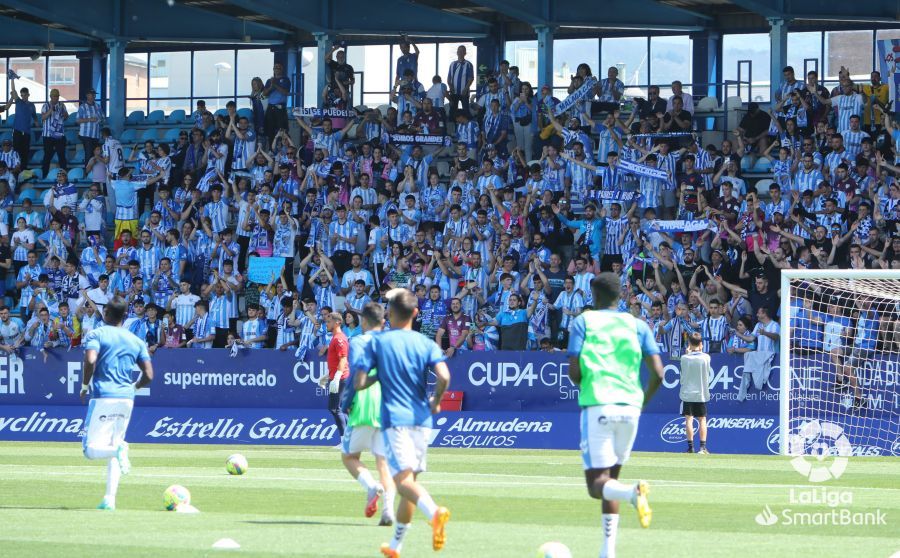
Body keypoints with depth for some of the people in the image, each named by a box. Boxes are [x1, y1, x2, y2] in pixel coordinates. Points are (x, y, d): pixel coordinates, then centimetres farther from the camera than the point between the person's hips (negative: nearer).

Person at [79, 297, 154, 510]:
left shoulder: (96, 334, 0)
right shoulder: (137, 341, 13)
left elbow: (90, 360, -18)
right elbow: (148, 375, 7)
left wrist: (85, 385, -2)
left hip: (103, 397, -5)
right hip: (127, 399, 5)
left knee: (91, 449, -3)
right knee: (113, 449, 14)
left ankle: (118, 450, -33)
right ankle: (110, 498, 3)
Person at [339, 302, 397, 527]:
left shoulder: (358, 342, -2)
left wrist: (345, 404, -5)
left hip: (363, 407, -4)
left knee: (349, 456, 11)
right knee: (384, 462, 7)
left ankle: (371, 486, -17)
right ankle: (388, 508, -13)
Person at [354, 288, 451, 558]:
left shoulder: (377, 342, 1)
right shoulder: (426, 344, 5)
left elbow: (359, 383, -3)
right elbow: (444, 377, -12)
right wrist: (435, 402, 7)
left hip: (394, 419, -4)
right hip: (421, 420, 4)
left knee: (404, 479, -14)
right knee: (409, 480, 14)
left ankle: (434, 511, -45)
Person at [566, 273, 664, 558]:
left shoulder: (583, 322, 2)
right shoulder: (637, 325, 10)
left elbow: (574, 371, -5)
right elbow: (657, 373, 2)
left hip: (597, 406, -4)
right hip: (630, 407, 4)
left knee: (597, 484, -4)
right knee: (611, 476, 18)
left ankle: (633, 492, -37)